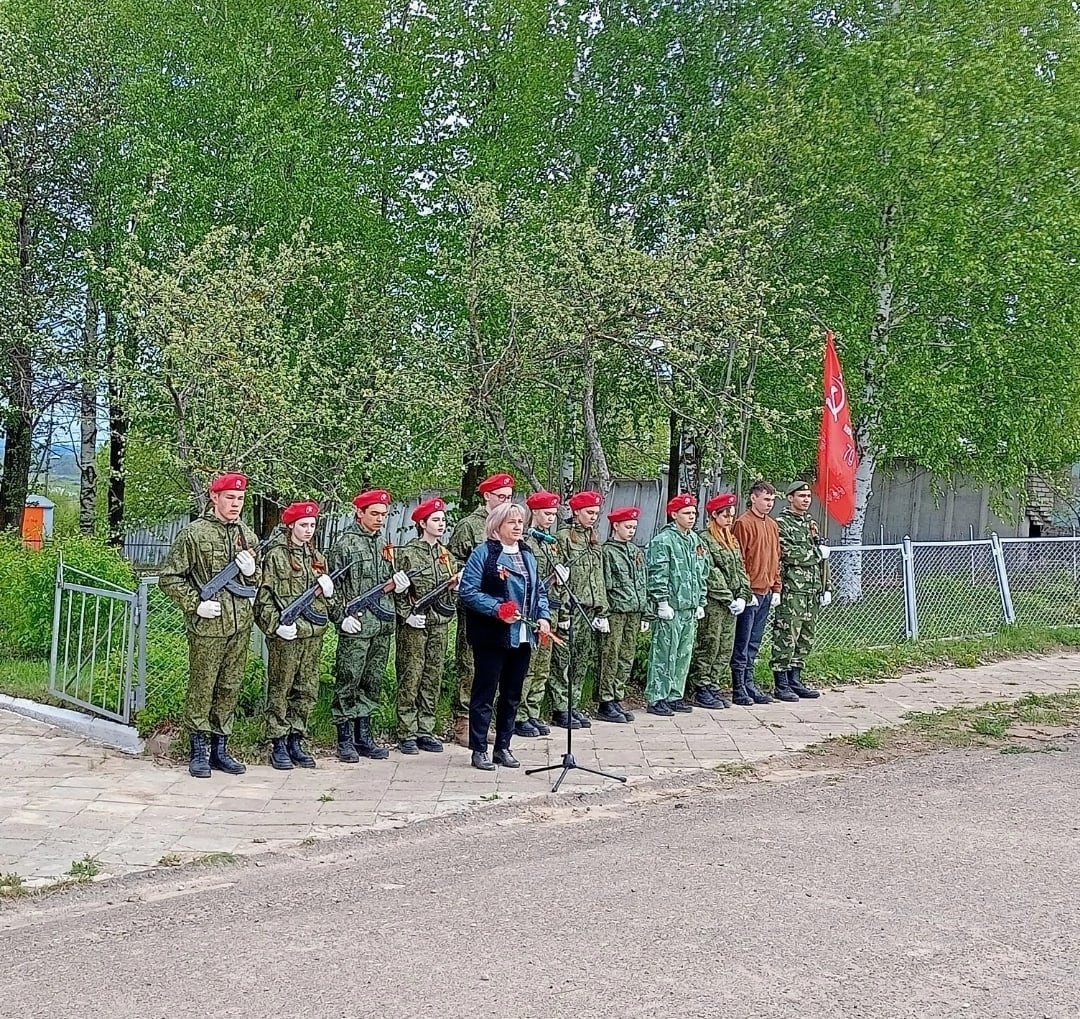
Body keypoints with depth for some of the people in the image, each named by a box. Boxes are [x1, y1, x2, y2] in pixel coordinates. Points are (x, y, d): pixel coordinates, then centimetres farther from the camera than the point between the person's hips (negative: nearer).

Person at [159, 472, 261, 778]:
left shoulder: (247, 535, 12)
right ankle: (199, 752, 12)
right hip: (206, 627, -5)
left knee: (230, 689, 11)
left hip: (240, 626, 5)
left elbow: (257, 579, 24)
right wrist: (195, 604, -12)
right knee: (201, 689, 2)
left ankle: (220, 749, 21)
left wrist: (251, 572, 1)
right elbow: (169, 578, -4)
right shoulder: (194, 533, -5)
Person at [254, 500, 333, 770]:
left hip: (313, 633, 6)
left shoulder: (316, 556, 14)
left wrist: (327, 588, 1)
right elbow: (264, 595, -9)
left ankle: (295, 741, 19)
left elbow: (325, 592, 24)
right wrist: (276, 624, -19)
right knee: (280, 690, 2)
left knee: (307, 691, 9)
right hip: (286, 635, -6)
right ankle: (278, 745, 8)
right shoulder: (276, 555, -6)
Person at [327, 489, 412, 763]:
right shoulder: (345, 543, -5)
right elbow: (332, 583, -7)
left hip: (383, 624, 7)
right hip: (356, 625, -6)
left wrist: (399, 582, 3)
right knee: (348, 682, -2)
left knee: (373, 681, 11)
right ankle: (345, 739, 5)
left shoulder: (384, 543, 15)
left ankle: (363, 735, 20)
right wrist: (341, 616, -14)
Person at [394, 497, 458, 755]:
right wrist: (407, 615, -15)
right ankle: (407, 734, 5)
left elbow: (453, 588, 19)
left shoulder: (445, 554, 12)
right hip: (414, 626, -6)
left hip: (440, 624, 6)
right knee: (410, 680, -1)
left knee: (432, 680, 8)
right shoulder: (408, 553, -6)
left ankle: (425, 731, 15)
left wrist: (456, 583, -2)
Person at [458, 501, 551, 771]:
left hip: (522, 637, 7)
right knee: (485, 692, 0)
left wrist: (543, 617, 3)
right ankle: (479, 750, 7)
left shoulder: (528, 556, 16)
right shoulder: (483, 554, -6)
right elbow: (468, 592, -13)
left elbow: (539, 591, 20)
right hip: (492, 636, -7)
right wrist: (497, 609, -22)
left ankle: (503, 747, 23)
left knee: (512, 693, 12)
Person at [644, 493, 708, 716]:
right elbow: (657, 574, -14)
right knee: (664, 655, -6)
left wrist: (700, 603, 17)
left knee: (683, 655, 12)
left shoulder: (695, 541, 16)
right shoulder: (663, 541, -9)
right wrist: (662, 602, -17)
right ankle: (656, 699, -1)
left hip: (690, 608, 8)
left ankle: (674, 696, 21)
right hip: (670, 608, -8)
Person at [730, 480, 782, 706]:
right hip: (750, 593, -7)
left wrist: (776, 589, 13)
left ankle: (749, 685, 18)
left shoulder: (772, 525, 15)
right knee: (742, 643, -1)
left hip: (766, 593, 8)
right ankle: (739, 689, 3)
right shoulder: (743, 523, -9)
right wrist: (745, 591, -15)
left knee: (754, 644, 12)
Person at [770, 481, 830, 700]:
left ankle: (795, 680, 19)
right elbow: (788, 554, -19)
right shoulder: (781, 523, -7)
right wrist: (816, 552, -7)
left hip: (812, 591, 8)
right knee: (786, 637, -6)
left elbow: (822, 557, 21)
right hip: (791, 591, -8)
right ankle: (781, 684, -1)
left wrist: (825, 587, 15)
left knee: (805, 638, 10)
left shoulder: (811, 523, 18)